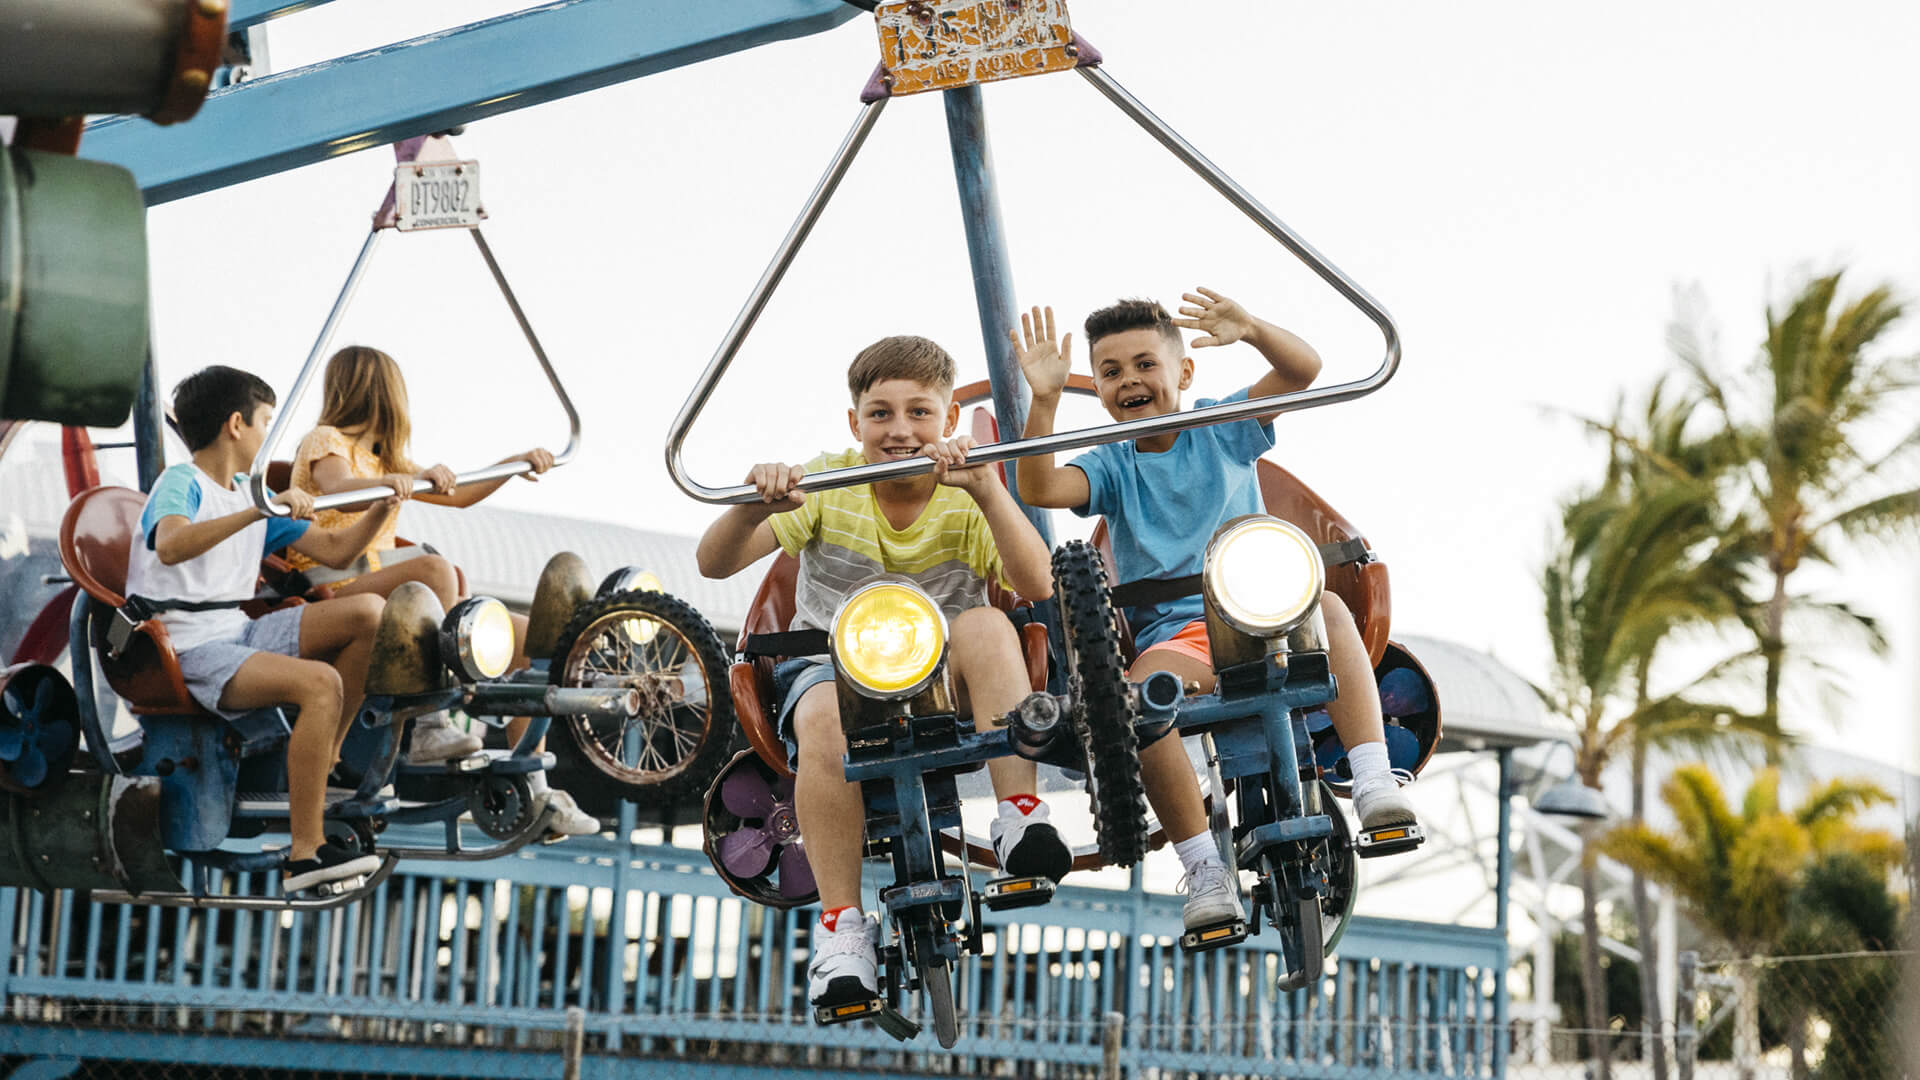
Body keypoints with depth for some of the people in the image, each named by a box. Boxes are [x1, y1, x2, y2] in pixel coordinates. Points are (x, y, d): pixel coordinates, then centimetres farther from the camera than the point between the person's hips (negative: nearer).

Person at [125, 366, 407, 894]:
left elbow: (335, 549, 21)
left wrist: (382, 507, 5)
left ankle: (322, 766, -1)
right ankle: (304, 856, -31)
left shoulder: (254, 497, 19)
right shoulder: (180, 483, -7)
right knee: (321, 683, -29)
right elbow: (170, 546, -31)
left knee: (369, 612, -5)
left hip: (240, 633, 9)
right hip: (188, 651, -8)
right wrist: (257, 512, -40)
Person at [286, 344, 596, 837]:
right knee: (433, 566, -37)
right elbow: (345, 493, -25)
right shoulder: (323, 443, -2)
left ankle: (531, 789, -3)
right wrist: (415, 479, -41)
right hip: (336, 594, -9)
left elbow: (459, 496, 31)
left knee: (525, 636, -4)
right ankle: (432, 725, -36)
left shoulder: (381, 460, 25)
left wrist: (514, 463, 17)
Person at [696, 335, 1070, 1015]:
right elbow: (715, 564, -13)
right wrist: (753, 506, -35)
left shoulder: (967, 499, -2)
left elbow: (1036, 586, -22)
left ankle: (1020, 818, -32)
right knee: (827, 716, -36)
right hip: (830, 660, 0)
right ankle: (839, 925, -31)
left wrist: (987, 490, -35)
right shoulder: (827, 483, -3)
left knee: (987, 625, -31)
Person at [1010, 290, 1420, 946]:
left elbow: (1304, 370, -4)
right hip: (1174, 636, 0)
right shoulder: (1110, 465, 11)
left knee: (1328, 608, -34)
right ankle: (1203, 867, -27)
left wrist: (1252, 330, -25)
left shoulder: (1223, 427, 10)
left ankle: (1374, 781, -36)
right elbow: (1039, 489, -10)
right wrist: (1044, 401, -23)